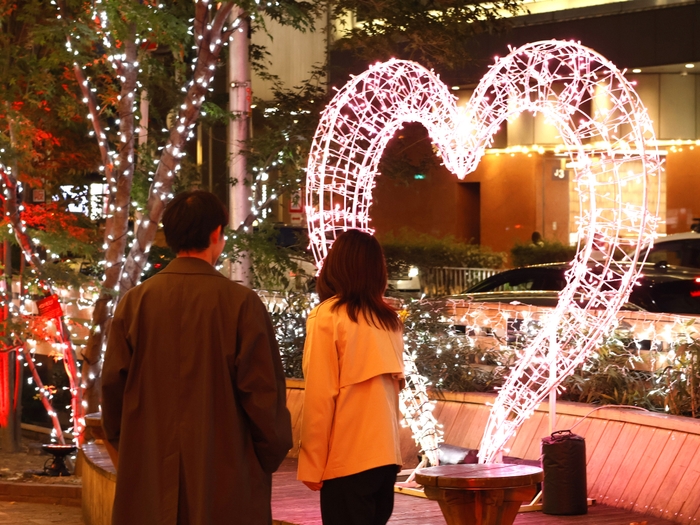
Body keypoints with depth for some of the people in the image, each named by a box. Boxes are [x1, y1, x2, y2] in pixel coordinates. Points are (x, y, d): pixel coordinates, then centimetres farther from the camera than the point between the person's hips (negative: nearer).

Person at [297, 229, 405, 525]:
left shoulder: (328, 316, -7)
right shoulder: (389, 320, 10)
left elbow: (320, 398, -10)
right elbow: (393, 387, 13)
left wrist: (312, 465, -6)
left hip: (346, 460, -6)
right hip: (386, 455, 6)